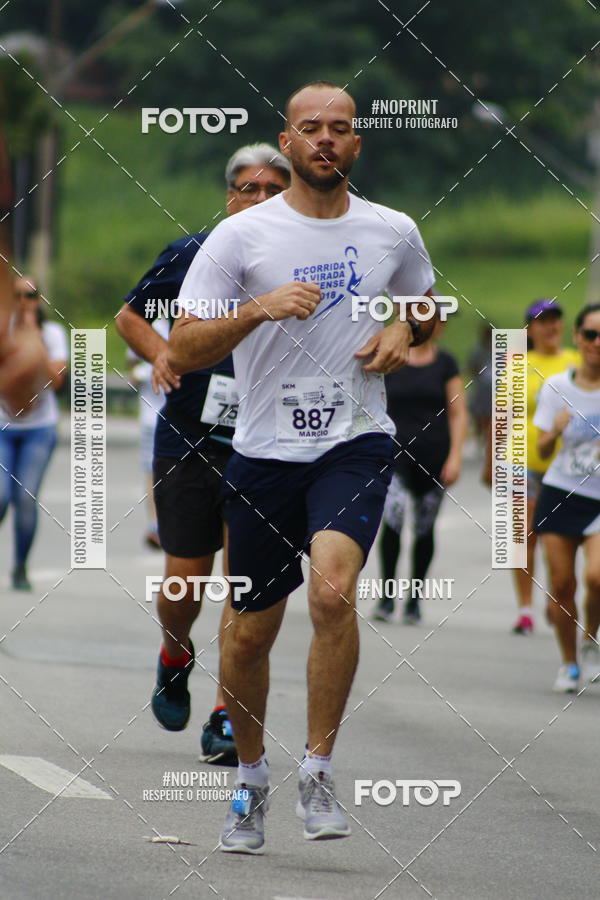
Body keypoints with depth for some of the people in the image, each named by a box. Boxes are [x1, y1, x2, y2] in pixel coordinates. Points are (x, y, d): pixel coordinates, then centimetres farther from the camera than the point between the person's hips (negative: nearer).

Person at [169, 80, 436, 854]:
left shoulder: (394, 233, 5)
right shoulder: (241, 236, -3)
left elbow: (424, 306, 25)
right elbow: (182, 351, -6)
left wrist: (404, 332, 2)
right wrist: (257, 309, -22)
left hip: (356, 445, 0)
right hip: (264, 451, 0)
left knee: (332, 592, -26)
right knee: (250, 632, 8)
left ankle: (317, 770, -13)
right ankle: (250, 777, 31)